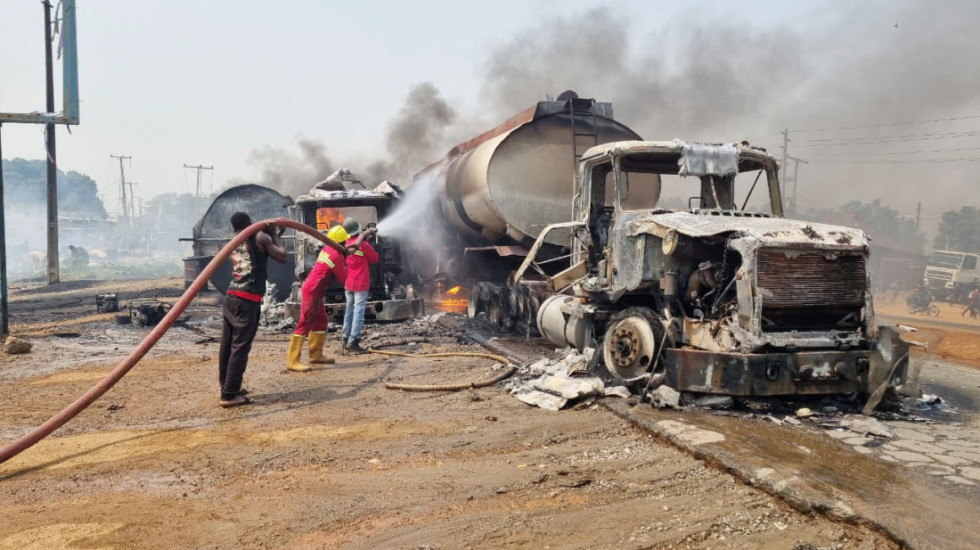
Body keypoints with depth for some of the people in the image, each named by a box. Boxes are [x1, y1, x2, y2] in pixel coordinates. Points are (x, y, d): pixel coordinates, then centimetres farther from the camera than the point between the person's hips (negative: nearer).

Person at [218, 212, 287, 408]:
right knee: (240, 347, -6)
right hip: (248, 300, -8)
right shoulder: (260, 237, -2)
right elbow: (282, 257, 0)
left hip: (231, 297, 8)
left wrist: (275, 236, 30)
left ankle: (227, 388, 22)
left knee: (227, 345, 12)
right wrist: (274, 235, 10)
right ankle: (229, 395, -7)